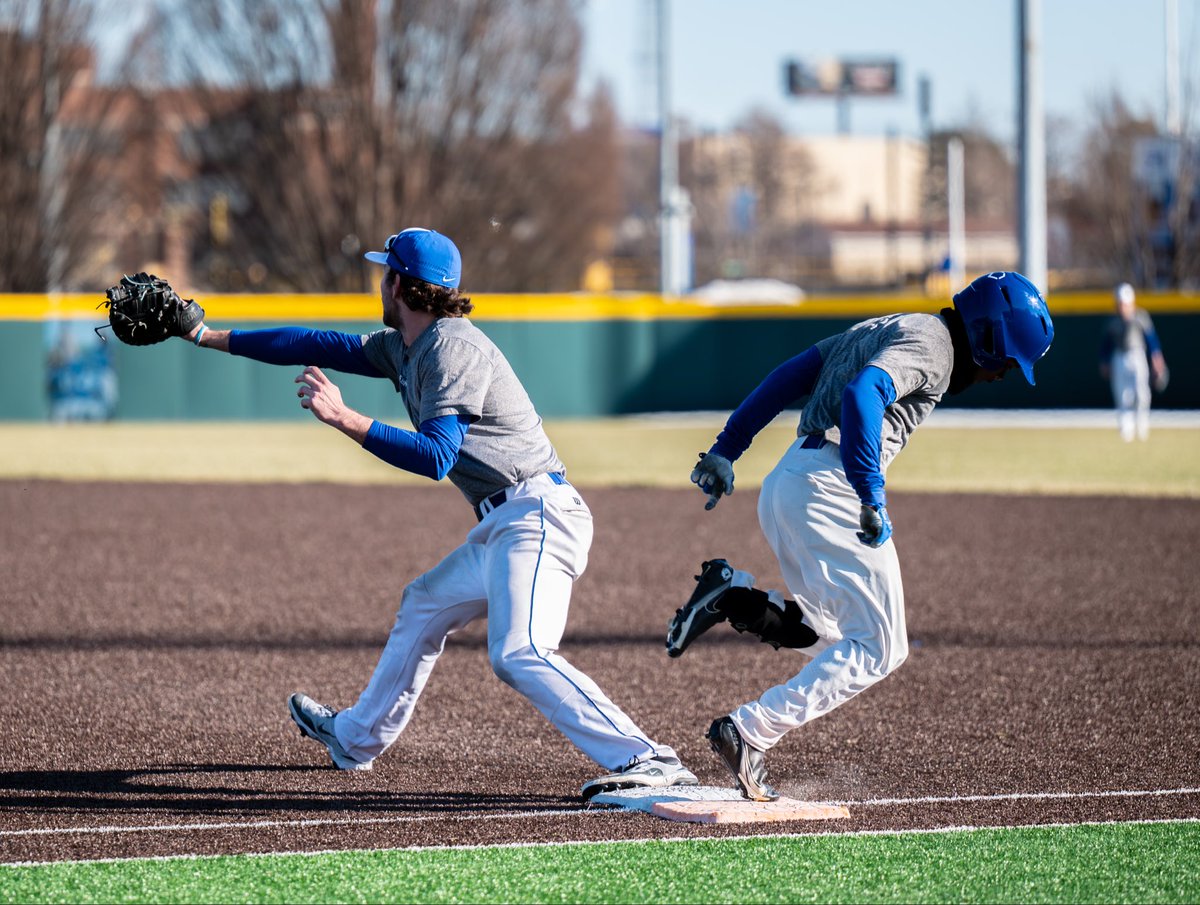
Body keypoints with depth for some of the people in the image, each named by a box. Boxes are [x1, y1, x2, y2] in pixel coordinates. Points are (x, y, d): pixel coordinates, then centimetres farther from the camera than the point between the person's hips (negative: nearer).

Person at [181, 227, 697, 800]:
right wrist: (210, 338, 30)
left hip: (536, 516, -11)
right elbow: (324, 347, 25)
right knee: (422, 607, 28)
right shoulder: (405, 347, 16)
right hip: (503, 525, 11)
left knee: (518, 655, -26)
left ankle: (645, 762, -37)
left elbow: (435, 456, -24)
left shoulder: (452, 348, -14)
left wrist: (345, 419, -28)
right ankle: (357, 738, 48)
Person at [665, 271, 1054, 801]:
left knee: (832, 638, 19)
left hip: (783, 484, 9)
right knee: (876, 650, -6)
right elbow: (862, 395, -24)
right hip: (830, 484, -9)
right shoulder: (931, 345, -6)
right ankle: (748, 734, -15)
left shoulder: (884, 329, 23)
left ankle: (729, 595, 0)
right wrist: (873, 498, -30)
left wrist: (727, 450, 18)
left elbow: (788, 377, 21)